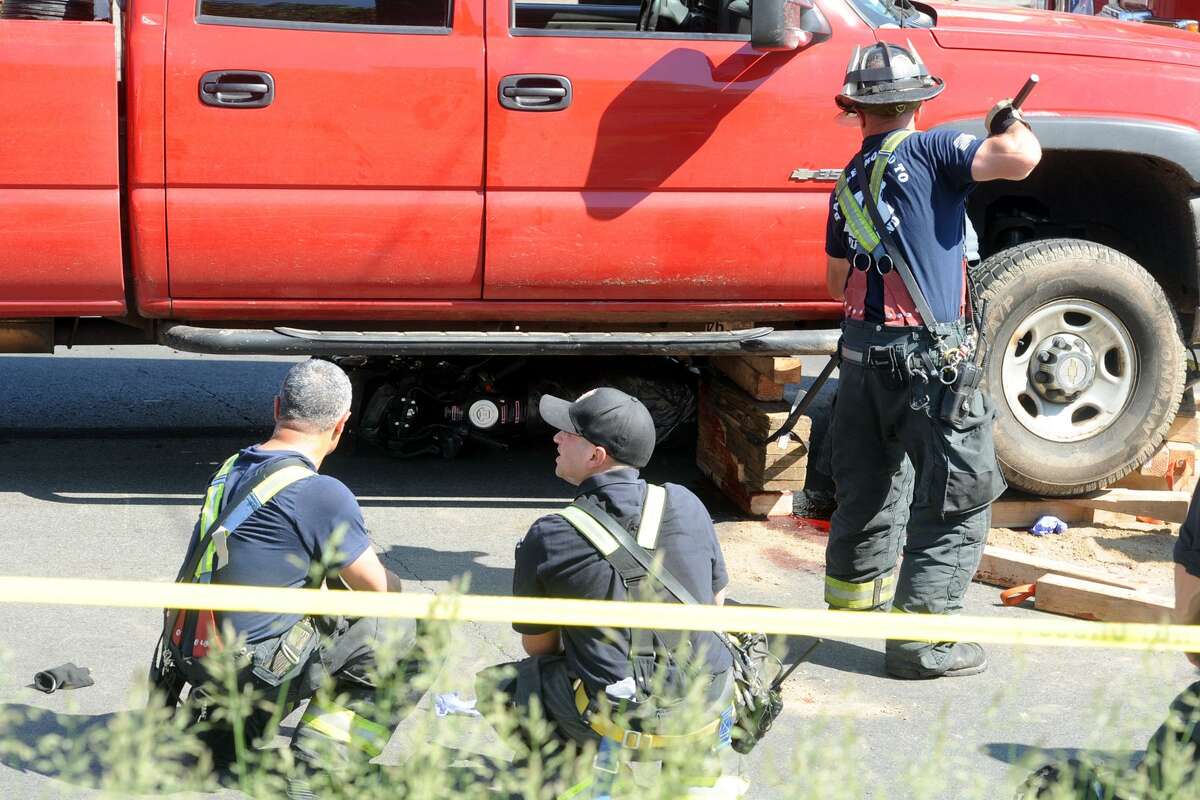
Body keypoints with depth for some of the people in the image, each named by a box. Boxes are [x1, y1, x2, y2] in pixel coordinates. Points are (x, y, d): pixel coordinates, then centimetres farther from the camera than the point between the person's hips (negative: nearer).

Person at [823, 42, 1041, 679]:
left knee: (869, 486, 25)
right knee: (962, 499, 0)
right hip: (929, 357, -7)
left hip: (863, 351, 7)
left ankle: (855, 592, 41)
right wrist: (1009, 123, 1)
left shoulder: (848, 183, 12)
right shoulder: (927, 150, -9)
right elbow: (1021, 159, -20)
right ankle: (921, 638, -4)